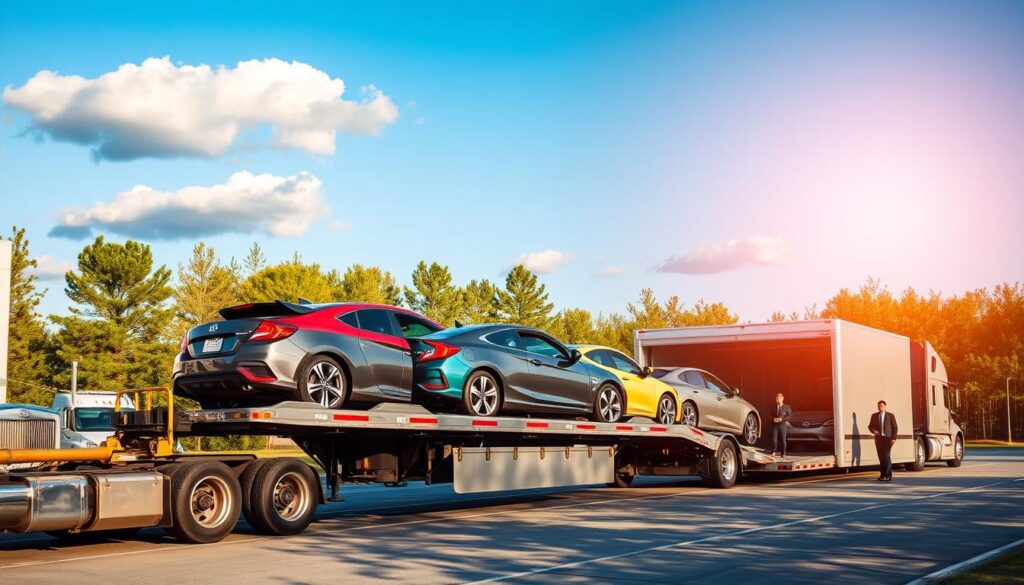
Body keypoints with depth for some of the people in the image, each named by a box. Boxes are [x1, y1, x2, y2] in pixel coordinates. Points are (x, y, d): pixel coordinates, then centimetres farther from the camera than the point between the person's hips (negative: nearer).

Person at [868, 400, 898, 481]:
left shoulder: (890, 416, 3)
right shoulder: (874, 416, 10)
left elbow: (895, 427, 1)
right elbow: (870, 426, 12)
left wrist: (893, 438, -8)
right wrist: (873, 431, -11)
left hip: (887, 438, -3)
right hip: (878, 438, 3)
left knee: (887, 456, -11)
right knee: (881, 457, 3)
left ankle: (888, 475, -5)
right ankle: (883, 475, 8)